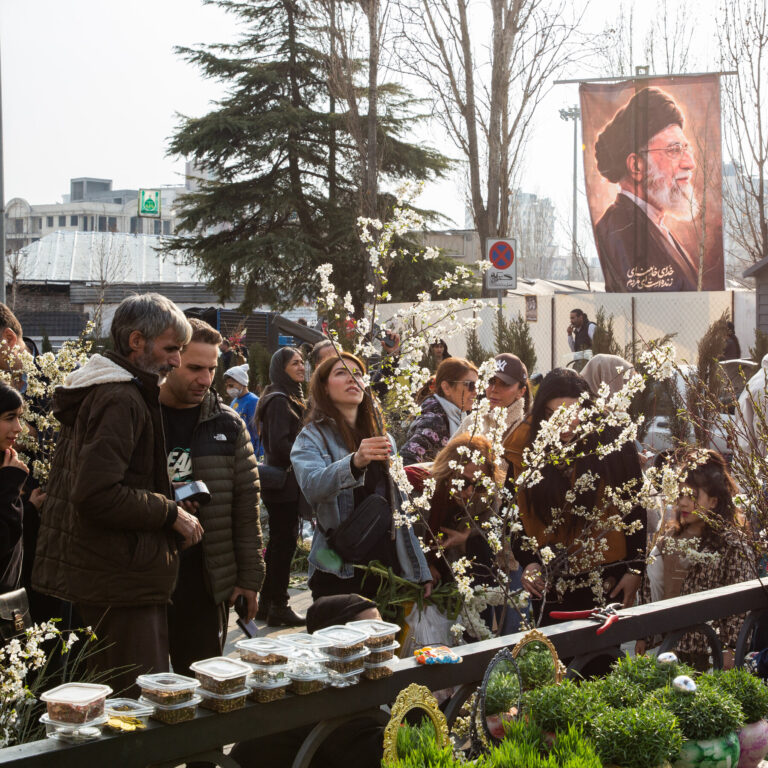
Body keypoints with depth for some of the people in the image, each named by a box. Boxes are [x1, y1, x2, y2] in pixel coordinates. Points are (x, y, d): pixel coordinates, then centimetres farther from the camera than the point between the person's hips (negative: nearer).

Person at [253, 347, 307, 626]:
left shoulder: (289, 398, 17)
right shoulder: (279, 401, -15)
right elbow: (279, 444, -23)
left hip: (285, 483, 10)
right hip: (284, 483, -10)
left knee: (278, 541, 14)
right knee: (284, 542, -6)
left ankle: (266, 603, 21)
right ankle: (278, 606, 0)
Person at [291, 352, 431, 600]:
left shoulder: (383, 438, 18)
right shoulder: (312, 438, 0)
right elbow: (311, 486, -22)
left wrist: (420, 571, 12)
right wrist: (355, 462, -40)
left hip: (389, 566, 5)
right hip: (340, 571, -5)